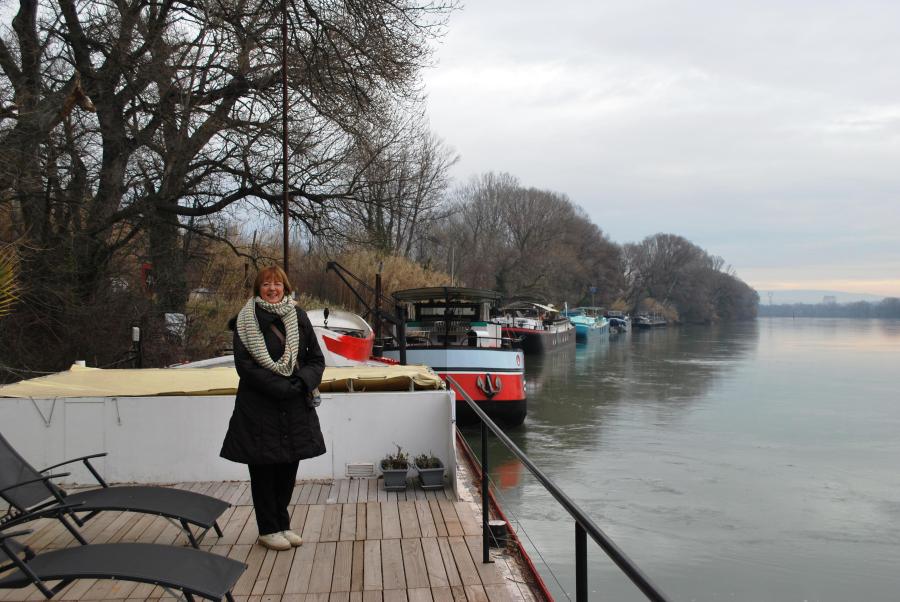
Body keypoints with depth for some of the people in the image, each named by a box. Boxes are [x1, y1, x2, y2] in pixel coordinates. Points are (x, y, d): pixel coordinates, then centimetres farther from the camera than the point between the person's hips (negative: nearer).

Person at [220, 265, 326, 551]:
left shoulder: (298, 317, 7)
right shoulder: (246, 321, -5)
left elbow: (317, 358, 8)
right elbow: (245, 364, -12)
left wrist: (303, 381, -12)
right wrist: (281, 388, -18)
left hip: (295, 408, 4)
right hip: (260, 407, -4)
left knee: (288, 468, 10)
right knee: (263, 469, 6)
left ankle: (282, 524, 26)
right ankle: (268, 529, 20)